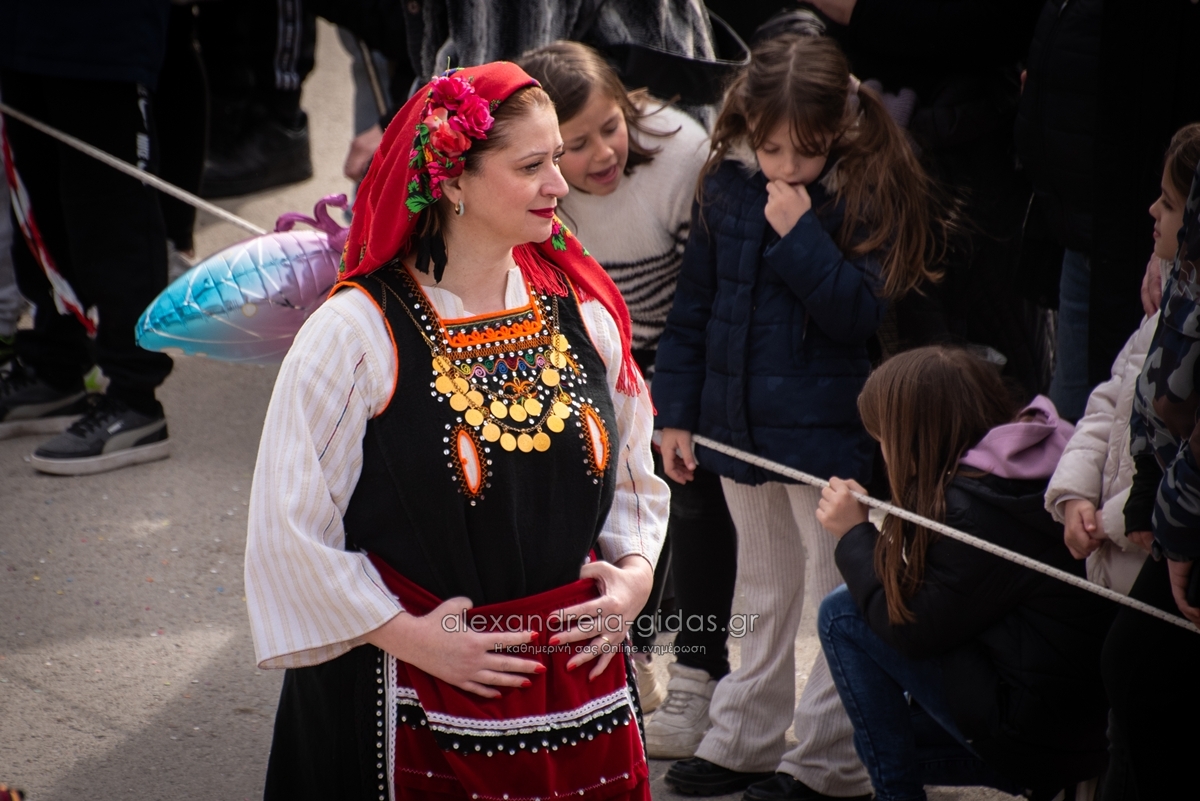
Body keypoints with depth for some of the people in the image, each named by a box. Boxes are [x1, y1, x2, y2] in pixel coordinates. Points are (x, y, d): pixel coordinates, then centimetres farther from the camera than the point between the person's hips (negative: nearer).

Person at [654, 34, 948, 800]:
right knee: (766, 593, 20)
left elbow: (860, 311, -20)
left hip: (826, 431, -5)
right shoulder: (727, 187, 0)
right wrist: (676, 411, 7)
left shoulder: (870, 195, -13)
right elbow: (694, 306, 7)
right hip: (739, 423, 5)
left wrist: (800, 233, -26)